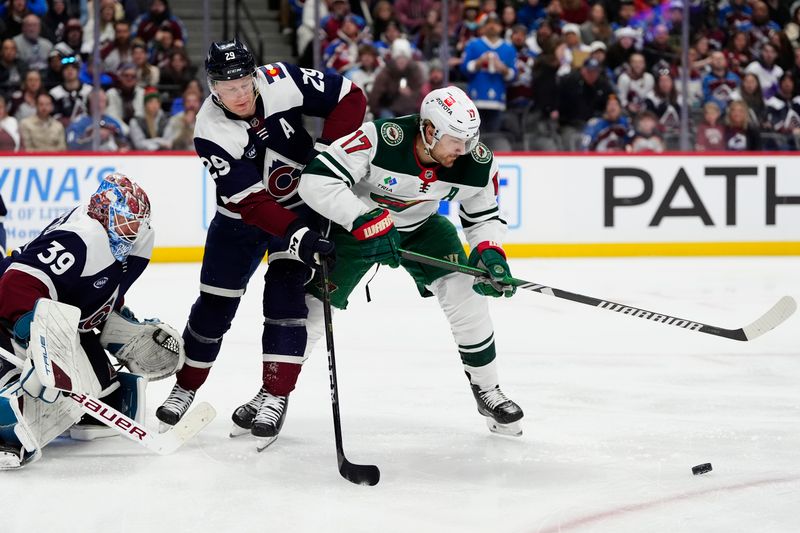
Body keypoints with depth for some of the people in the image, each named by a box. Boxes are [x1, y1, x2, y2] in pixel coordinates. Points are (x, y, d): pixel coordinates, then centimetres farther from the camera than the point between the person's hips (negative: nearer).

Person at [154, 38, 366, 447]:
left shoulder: (282, 82, -24)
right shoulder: (211, 132, -27)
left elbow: (350, 98, -13)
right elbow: (250, 202, -31)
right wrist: (296, 233, -42)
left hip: (302, 202, 0)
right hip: (242, 214, 0)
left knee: (285, 288, -16)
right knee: (215, 301, 5)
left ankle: (274, 397, -13)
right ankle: (185, 387, 26)